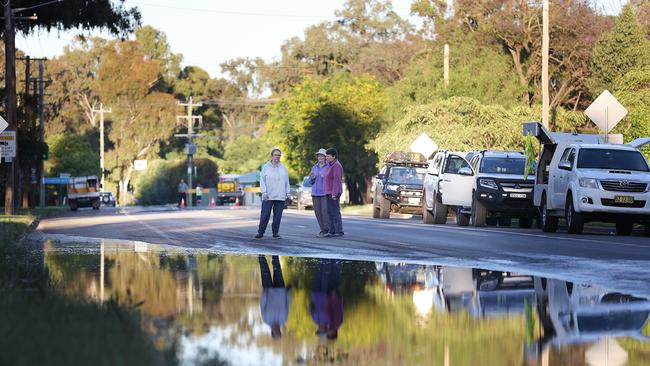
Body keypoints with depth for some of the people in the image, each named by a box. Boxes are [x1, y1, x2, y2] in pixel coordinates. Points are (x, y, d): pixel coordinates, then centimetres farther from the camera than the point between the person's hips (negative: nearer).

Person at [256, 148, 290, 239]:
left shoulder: (283, 168, 12)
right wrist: (264, 192, -9)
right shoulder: (266, 167, 4)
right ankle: (260, 232, 2)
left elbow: (287, 182, 15)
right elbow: (262, 181, 1)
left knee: (278, 216, 2)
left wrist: (287, 193, 9)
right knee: (265, 215, -4)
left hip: (280, 197, 2)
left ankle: (275, 233, 9)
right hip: (268, 197, -2)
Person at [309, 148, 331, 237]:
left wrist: (325, 177, -21)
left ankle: (326, 229, -10)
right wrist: (312, 178, -5)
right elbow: (311, 182, 17)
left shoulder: (329, 167, -2)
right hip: (315, 192, 5)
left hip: (325, 192, -5)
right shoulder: (314, 167, 15)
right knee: (317, 211, 4)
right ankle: (322, 229, 11)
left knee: (325, 211, -13)